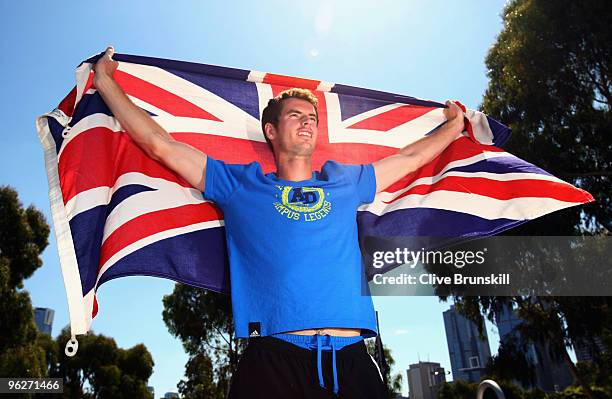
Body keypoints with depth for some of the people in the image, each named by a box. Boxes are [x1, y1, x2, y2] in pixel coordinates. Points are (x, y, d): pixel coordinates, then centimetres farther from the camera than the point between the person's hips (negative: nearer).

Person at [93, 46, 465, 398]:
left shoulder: (345, 182, 21)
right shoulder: (241, 185, 13)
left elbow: (411, 157, 34)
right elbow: (160, 144, 17)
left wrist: (455, 123, 45)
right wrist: (106, 82, 23)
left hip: (351, 359, 3)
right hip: (274, 359, -2)